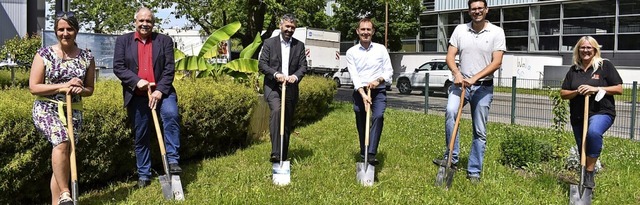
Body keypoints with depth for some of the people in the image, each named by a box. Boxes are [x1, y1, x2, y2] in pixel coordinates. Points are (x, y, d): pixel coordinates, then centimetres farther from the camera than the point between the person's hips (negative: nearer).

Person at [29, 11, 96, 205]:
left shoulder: (87, 58, 5)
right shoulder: (44, 54, -2)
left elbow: (89, 89, 13)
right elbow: (33, 87, -5)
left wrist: (80, 89, -10)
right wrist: (64, 86, -16)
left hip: (73, 112, 4)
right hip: (46, 109, -3)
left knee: (65, 158, 6)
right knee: (62, 140, -31)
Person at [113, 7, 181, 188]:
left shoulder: (165, 41, 6)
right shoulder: (123, 41, 8)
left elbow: (169, 68, -2)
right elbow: (118, 67, -1)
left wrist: (160, 90, -14)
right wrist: (136, 81, -16)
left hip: (161, 91, -1)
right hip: (136, 95, 1)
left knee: (171, 115, -30)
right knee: (140, 137, 8)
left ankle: (173, 160, -21)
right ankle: (143, 175, 20)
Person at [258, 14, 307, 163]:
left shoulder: (299, 45, 10)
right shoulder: (269, 43, 4)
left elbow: (303, 66, 3)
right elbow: (262, 64, -3)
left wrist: (295, 76, -18)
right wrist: (276, 74, -20)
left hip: (291, 89, 3)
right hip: (273, 87, -3)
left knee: (287, 122, 7)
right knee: (276, 111, -29)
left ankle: (284, 156, 20)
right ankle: (275, 153, -31)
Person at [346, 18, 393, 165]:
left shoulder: (381, 49, 5)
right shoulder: (351, 52, 2)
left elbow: (389, 71, 5)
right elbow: (354, 76, -8)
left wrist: (378, 80, -16)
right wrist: (363, 94, -21)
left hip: (378, 91, -1)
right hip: (359, 92, 1)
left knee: (378, 117, -25)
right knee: (361, 125, 7)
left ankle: (371, 154, -28)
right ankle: (363, 155, 22)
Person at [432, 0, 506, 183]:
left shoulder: (497, 32, -2)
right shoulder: (460, 30, 5)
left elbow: (496, 62, -10)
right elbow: (450, 56, 1)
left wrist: (475, 78, -21)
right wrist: (456, 73, -19)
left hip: (483, 87, -1)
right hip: (461, 83, 1)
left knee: (480, 131, 4)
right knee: (450, 112, -28)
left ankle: (474, 172, 15)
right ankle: (451, 158, -17)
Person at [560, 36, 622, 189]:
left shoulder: (605, 65, 1)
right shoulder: (573, 70, 11)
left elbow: (619, 89, -2)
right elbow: (563, 94, 11)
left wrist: (596, 89, -15)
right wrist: (577, 92, -9)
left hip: (601, 112, -4)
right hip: (578, 116, 5)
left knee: (593, 132, -36)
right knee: (582, 150, 10)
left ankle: (590, 172, -25)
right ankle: (585, 182, 27)